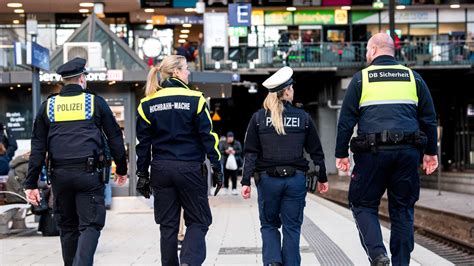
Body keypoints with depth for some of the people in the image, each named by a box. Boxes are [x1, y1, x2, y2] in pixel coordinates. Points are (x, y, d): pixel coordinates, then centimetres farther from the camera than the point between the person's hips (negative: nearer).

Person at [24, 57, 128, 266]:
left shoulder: (48, 105, 9)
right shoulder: (96, 102, 4)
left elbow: (38, 147, 7)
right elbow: (115, 139, 8)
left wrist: (31, 183, 7)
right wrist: (121, 169, 20)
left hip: (60, 174, 3)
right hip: (89, 173, -3)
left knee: (67, 227, 15)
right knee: (90, 225, -1)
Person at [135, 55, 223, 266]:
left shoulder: (147, 104, 5)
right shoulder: (194, 99, -5)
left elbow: (143, 143, 6)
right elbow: (207, 137, -5)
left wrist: (142, 175, 11)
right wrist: (216, 168, 0)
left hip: (161, 169, 3)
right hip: (190, 168, -3)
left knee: (167, 225, 11)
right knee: (198, 221, 6)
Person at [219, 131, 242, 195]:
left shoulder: (237, 143, 5)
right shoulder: (224, 144, 6)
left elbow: (240, 151, 1)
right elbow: (220, 151, 2)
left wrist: (235, 152, -16)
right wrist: (226, 152, -15)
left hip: (235, 162, -1)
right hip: (226, 162, 1)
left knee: (234, 176, -3)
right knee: (226, 176, 4)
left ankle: (234, 189, 2)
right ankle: (225, 188, 19)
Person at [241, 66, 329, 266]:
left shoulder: (258, 117, 0)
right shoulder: (303, 118, 2)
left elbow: (250, 153, -3)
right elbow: (316, 151, 7)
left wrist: (246, 181, -1)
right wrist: (322, 178, 18)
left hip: (268, 179, 0)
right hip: (296, 179, 0)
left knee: (269, 224, 14)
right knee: (292, 227, 8)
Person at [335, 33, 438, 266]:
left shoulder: (361, 78, 4)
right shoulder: (413, 78, 12)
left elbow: (346, 120, 2)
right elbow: (429, 119, 12)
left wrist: (341, 153, 7)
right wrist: (431, 152, 19)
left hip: (372, 151, -3)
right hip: (407, 153, 3)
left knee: (363, 204, 8)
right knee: (402, 209, 11)